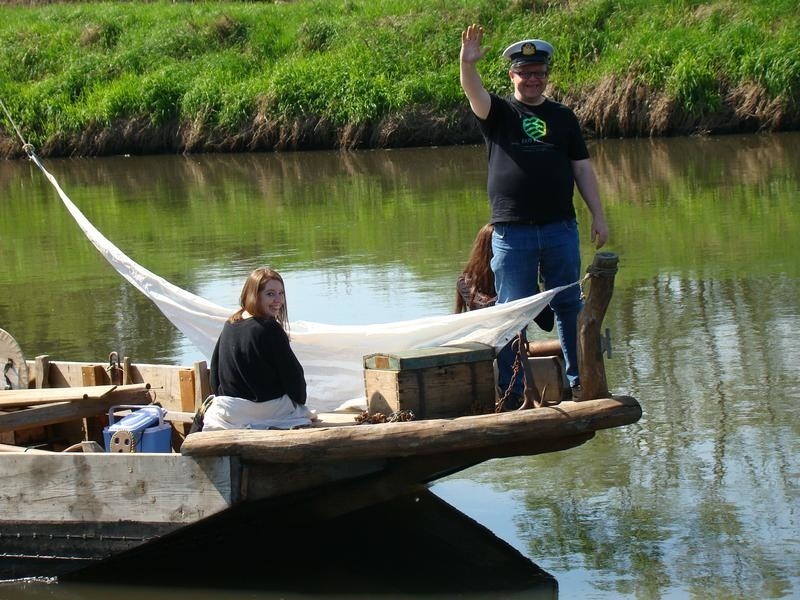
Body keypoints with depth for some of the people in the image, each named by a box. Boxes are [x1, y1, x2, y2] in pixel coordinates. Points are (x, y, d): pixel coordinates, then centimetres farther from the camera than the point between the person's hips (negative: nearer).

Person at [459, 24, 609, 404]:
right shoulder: (498, 113, 5)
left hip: (560, 229, 2)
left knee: (569, 305, 8)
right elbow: (474, 92, -16)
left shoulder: (562, 117, 12)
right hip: (511, 231, -2)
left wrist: (598, 215, 6)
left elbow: (582, 168, 12)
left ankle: (579, 379, 17)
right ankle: (510, 389, 5)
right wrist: (467, 64, -37)